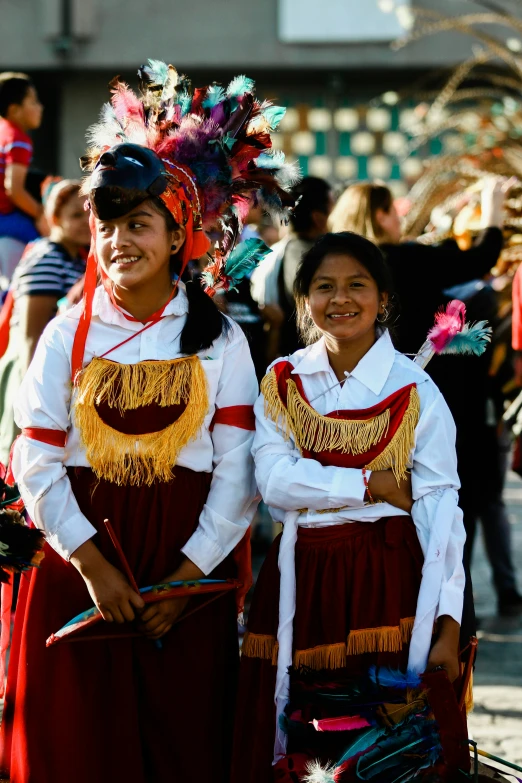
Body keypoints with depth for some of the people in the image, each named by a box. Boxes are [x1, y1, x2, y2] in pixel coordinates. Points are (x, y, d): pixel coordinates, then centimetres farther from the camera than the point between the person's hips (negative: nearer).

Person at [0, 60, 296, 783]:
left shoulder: (219, 340, 2)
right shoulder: (68, 335, 3)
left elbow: (236, 473, -3)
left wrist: (186, 575, -12)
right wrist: (93, 564, -12)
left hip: (189, 567, 0)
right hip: (78, 564, 0)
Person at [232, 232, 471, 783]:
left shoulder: (415, 393, -3)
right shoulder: (282, 382, 6)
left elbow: (441, 511, -8)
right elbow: (274, 480, -8)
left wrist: (448, 624, -16)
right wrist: (375, 484, -13)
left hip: (386, 578, -2)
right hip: (301, 579, 3)